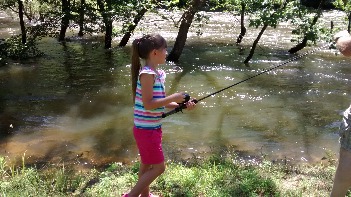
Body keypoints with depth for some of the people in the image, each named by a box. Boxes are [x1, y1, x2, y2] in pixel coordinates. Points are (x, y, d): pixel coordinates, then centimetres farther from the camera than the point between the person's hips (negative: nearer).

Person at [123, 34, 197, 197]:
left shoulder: (158, 73, 6)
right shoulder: (147, 74, -21)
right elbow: (148, 104, -25)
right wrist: (173, 98, -19)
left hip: (152, 127, 9)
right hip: (146, 129, -9)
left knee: (147, 164, 22)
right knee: (158, 167, -1)